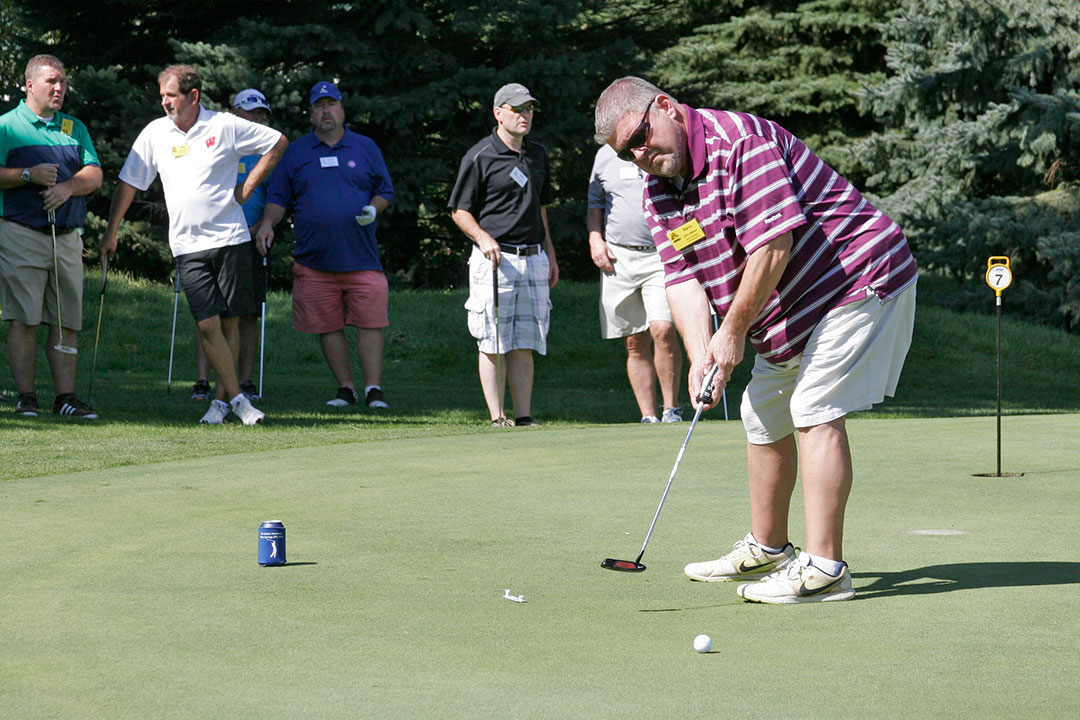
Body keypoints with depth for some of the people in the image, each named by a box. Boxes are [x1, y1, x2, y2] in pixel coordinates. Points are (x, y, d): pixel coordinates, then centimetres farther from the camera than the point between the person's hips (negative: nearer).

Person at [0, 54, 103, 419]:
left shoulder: (76, 128, 17)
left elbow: (95, 175, 9)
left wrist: (68, 187, -10)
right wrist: (30, 175, -17)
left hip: (67, 236, 5)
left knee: (68, 321, 2)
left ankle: (66, 397, 5)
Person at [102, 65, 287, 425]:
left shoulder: (226, 126, -1)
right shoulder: (154, 133, 5)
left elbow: (278, 142, 8)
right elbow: (128, 182, 11)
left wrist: (248, 186, 3)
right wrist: (111, 232, 9)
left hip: (230, 239, -1)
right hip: (188, 245, 1)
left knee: (229, 321, 1)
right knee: (208, 324, -11)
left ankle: (222, 397, 10)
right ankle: (236, 397, -5)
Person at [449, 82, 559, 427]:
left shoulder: (538, 154, 15)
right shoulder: (479, 157, -5)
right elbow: (459, 210, -2)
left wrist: (549, 253, 21)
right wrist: (483, 238, -17)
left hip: (533, 259, 6)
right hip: (494, 259, -6)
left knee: (525, 345, 5)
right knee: (493, 343, -5)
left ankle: (524, 416, 6)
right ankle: (497, 418, -2)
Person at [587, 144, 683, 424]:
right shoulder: (605, 155, 12)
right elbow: (595, 203, 23)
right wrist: (595, 239, 8)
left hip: (663, 255, -3)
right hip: (617, 257, 3)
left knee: (663, 330, -20)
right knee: (635, 343, 3)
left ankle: (671, 409, -5)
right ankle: (649, 417, 8)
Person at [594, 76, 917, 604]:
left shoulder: (739, 140, -24)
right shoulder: (660, 190, 5)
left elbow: (773, 244, -28)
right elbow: (681, 276, -2)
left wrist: (734, 331, -20)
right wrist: (701, 353, -18)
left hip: (858, 281, -10)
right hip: (787, 313, 10)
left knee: (815, 412, -17)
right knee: (763, 415, 15)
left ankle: (823, 568, -18)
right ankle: (767, 550, 31)